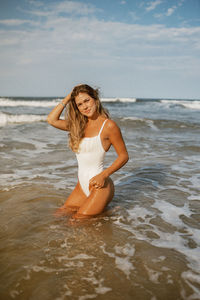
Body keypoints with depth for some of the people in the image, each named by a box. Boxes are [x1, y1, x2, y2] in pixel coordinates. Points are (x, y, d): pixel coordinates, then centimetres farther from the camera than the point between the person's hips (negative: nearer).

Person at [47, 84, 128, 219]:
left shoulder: (109, 125, -9)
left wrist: (103, 175, -17)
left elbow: (124, 156, -6)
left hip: (99, 185, -7)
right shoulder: (79, 125, 10)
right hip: (82, 186, 7)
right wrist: (67, 98, 4)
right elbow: (52, 119, 5)